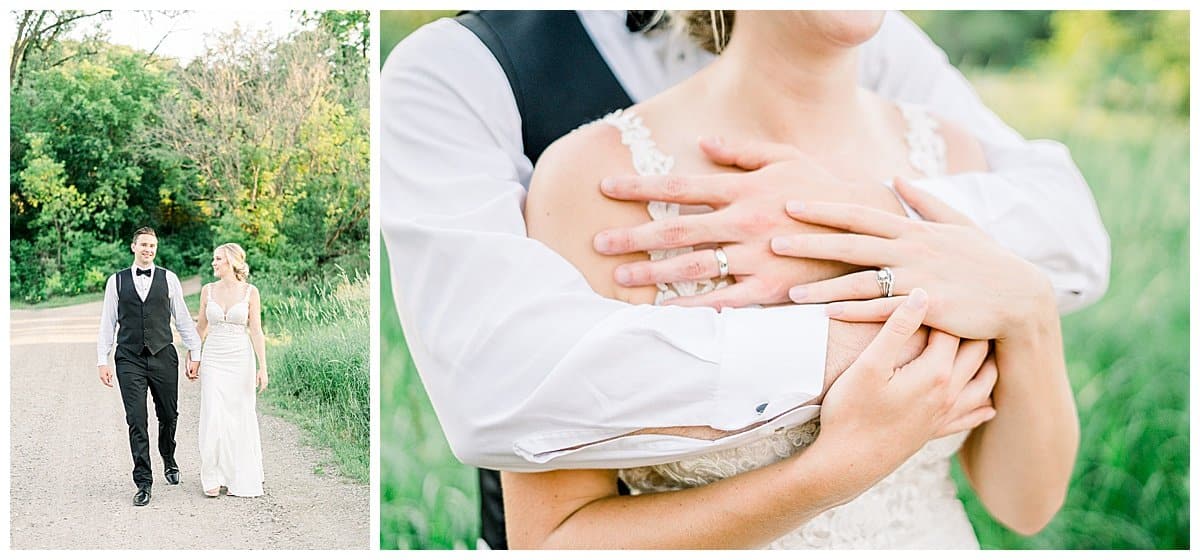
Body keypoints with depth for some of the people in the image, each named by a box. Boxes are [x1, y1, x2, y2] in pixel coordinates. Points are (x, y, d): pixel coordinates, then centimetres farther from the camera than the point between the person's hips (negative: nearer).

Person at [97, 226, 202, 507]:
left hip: (163, 357, 1)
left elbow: (182, 318, 8)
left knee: (168, 415, 11)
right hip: (129, 360, -1)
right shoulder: (116, 281, 5)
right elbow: (107, 323, 7)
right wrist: (102, 360, 3)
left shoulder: (168, 279, 5)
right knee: (136, 421, -5)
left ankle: (169, 461, 40)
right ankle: (143, 483, 1)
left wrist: (194, 352, 6)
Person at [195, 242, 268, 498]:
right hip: (213, 360, 2)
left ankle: (241, 479, 15)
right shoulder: (208, 290, 5)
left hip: (241, 360, -2)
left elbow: (256, 331, -4)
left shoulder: (250, 292, -3)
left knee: (241, 418, 3)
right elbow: (202, 328, 13)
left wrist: (262, 368, -9)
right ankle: (214, 477, 8)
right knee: (213, 418, -5)